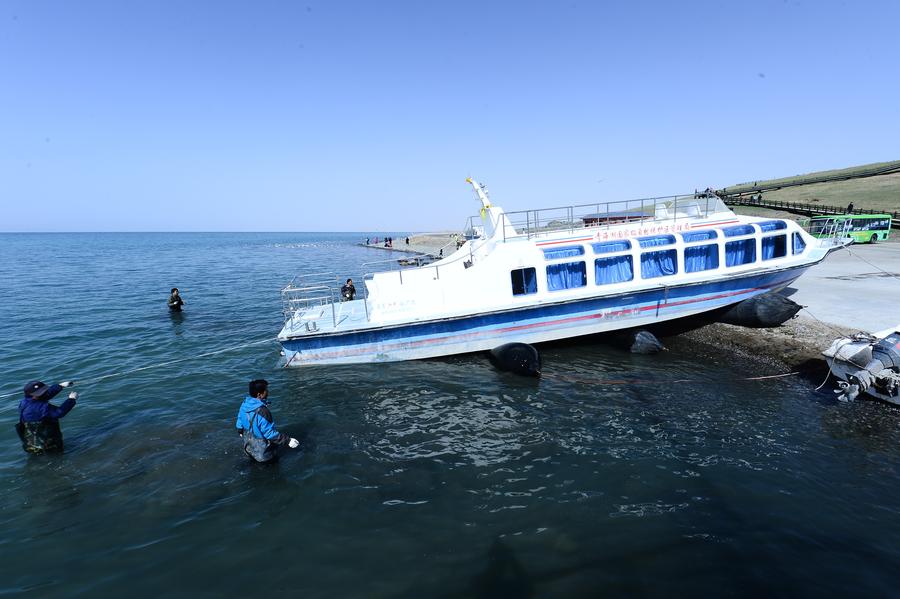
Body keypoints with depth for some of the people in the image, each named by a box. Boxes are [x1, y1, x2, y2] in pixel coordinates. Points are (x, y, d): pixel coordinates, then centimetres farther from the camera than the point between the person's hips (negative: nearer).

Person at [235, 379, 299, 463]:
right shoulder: (262, 412, -32)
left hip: (248, 447, 8)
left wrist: (241, 433, 27)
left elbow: (239, 424, 7)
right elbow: (270, 433, -27)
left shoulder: (245, 404, -8)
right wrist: (287, 440, -21)